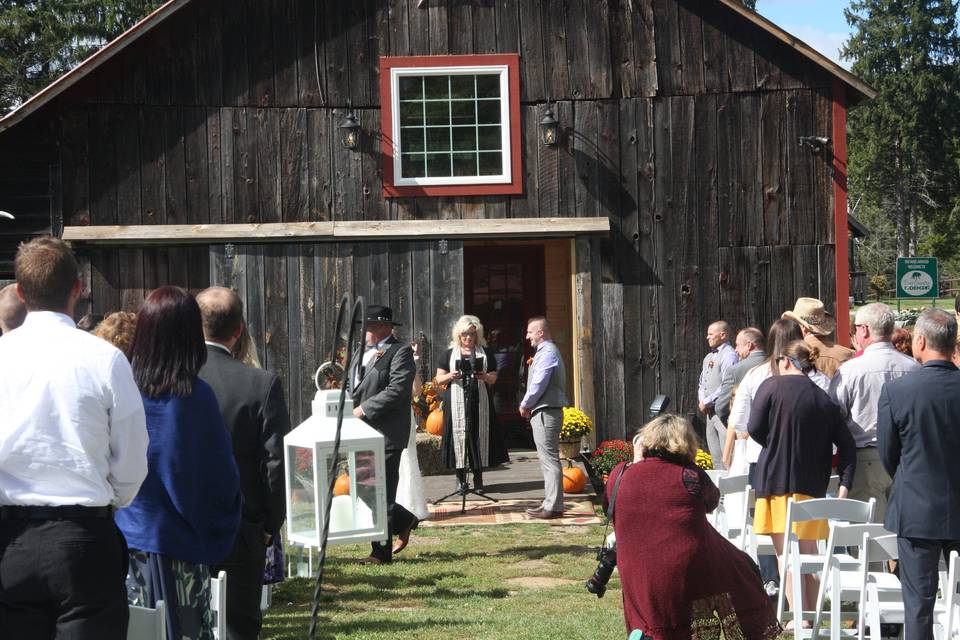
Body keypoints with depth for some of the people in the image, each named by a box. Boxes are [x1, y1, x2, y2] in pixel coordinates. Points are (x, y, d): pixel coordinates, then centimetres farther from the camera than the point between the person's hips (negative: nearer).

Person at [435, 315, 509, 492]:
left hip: (480, 402, 1)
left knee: (479, 434, -2)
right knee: (459, 434, -4)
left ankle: (478, 477, 6)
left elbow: (493, 378, 10)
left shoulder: (485, 353, 12)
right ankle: (461, 478, 2)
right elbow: (439, 378, 8)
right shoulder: (449, 354, 10)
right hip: (457, 402, -1)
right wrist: (451, 376, -12)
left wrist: (485, 377, -12)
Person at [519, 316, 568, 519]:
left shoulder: (548, 353, -15)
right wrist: (528, 405, 11)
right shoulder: (545, 351, 19)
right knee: (547, 459, 14)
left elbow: (538, 384, -20)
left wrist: (524, 405, -7)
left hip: (546, 412, -11)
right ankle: (550, 503, 20)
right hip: (543, 412, 11)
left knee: (549, 459, -9)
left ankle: (553, 507, -9)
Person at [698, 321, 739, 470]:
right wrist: (701, 401, 5)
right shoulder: (708, 357, 19)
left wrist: (707, 402, -12)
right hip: (710, 411, 9)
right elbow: (702, 383, 23)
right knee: (715, 456, 12)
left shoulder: (729, 355, -10)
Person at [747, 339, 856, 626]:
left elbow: (755, 429, -9)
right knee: (809, 553, 15)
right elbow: (847, 445, 2)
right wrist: (844, 485, 1)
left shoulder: (772, 385, -3)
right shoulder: (824, 399, 8)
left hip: (776, 480, -4)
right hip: (813, 484, 4)